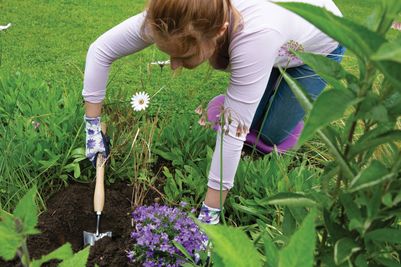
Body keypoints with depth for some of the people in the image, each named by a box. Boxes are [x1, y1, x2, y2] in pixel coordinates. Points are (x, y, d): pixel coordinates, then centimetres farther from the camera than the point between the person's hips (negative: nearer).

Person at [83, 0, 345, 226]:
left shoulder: (256, 33, -49)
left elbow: (234, 129, -44)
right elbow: (100, 50, -24)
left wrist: (209, 213, -37)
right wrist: (93, 127, -21)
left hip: (320, 42, -3)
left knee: (271, 133, -4)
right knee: (251, 119, 0)